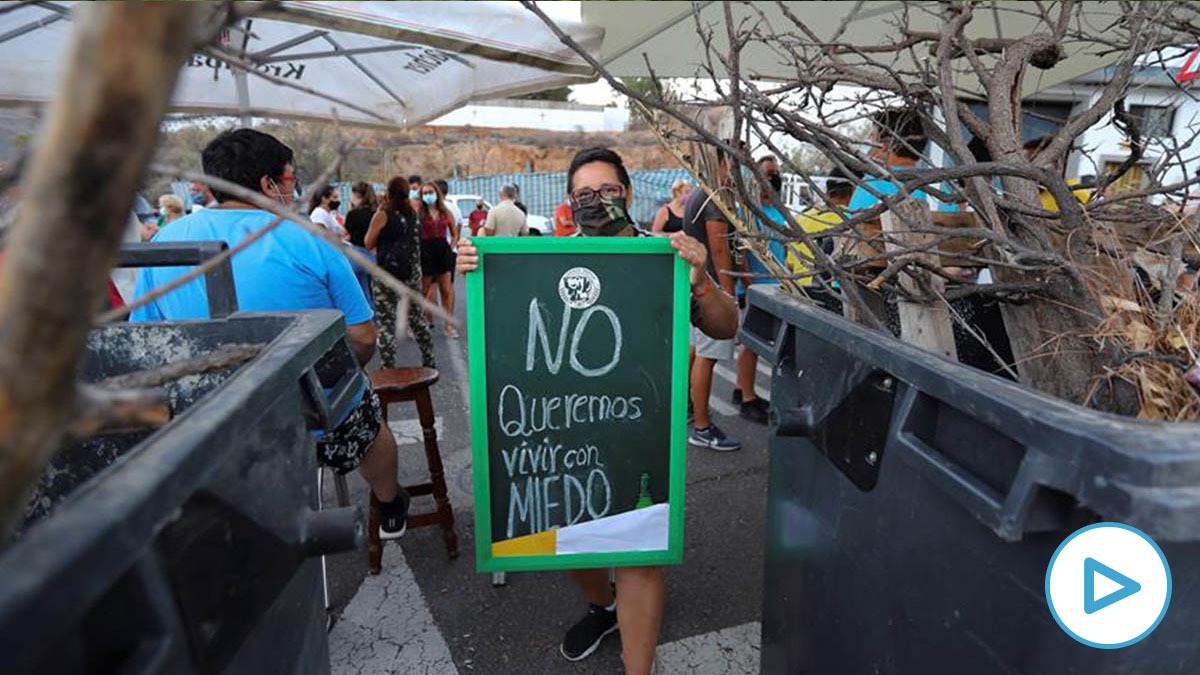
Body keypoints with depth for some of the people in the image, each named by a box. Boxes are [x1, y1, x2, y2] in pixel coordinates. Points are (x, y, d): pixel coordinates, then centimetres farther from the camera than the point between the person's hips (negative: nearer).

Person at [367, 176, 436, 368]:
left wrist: (378, 211, 5)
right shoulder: (413, 214, 6)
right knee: (417, 317, 16)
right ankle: (429, 362, 23)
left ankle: (389, 367, 0)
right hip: (412, 271, 5)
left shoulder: (383, 215, -10)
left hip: (387, 273, -5)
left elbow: (369, 243, -3)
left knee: (387, 321, 0)